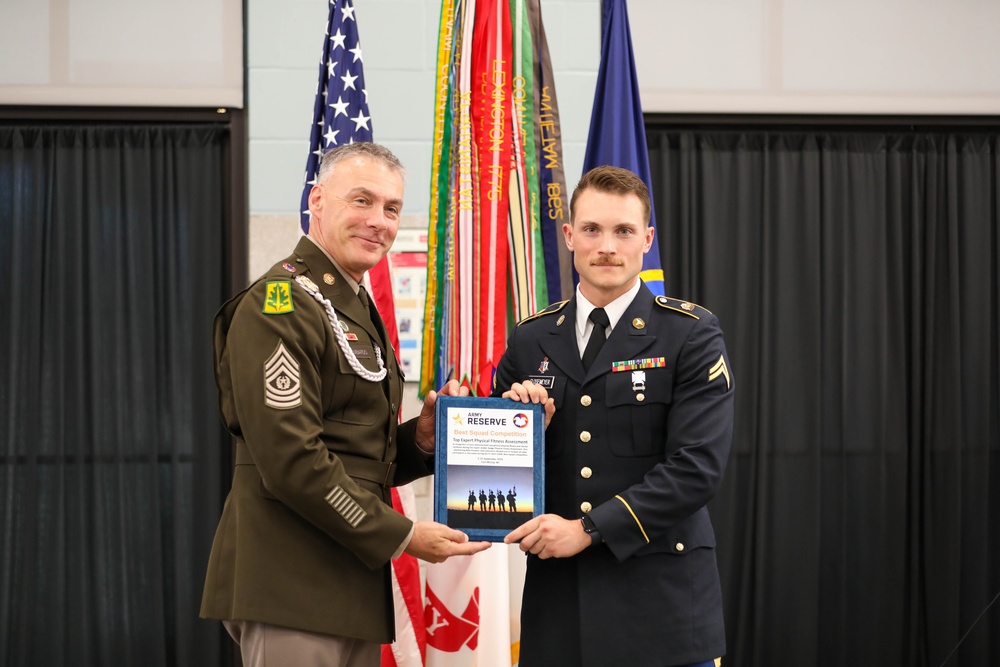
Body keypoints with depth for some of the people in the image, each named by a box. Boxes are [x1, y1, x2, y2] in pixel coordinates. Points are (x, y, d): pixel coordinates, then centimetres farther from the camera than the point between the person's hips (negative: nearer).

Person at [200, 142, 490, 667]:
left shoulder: (357, 310, 19)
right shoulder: (279, 307, -12)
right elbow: (291, 462, -20)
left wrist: (420, 436, 2)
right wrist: (399, 535, -14)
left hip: (352, 583, 9)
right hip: (292, 589, -9)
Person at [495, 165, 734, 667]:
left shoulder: (691, 335, -3)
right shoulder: (529, 341, 9)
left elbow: (698, 466, -12)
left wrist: (589, 529, -17)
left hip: (661, 599, -3)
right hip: (557, 598, 3)